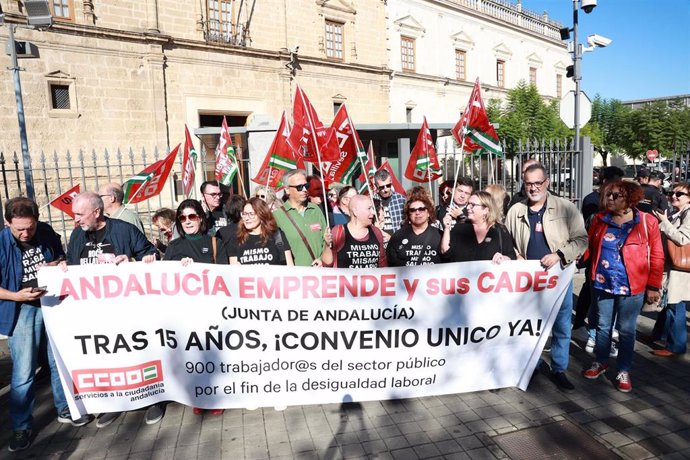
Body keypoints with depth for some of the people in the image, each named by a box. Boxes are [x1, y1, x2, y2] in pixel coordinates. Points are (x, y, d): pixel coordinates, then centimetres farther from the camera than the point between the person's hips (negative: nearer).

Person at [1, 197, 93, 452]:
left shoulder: (46, 232, -5)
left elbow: (63, 258, 10)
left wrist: (55, 264, -11)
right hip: (22, 309, -3)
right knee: (23, 372, 0)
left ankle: (64, 409, 31)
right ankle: (21, 427, 18)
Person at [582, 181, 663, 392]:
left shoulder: (647, 222, -7)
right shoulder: (599, 220, 1)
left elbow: (656, 257, -3)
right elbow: (589, 247, 9)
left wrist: (653, 287, -4)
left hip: (631, 287, -3)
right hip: (602, 284, 3)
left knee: (626, 330, 9)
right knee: (603, 325, 16)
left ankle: (624, 371, 25)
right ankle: (601, 362, 34)